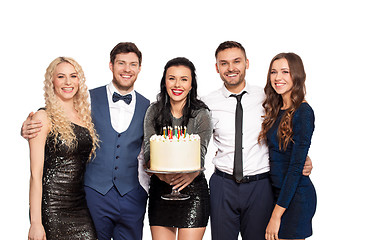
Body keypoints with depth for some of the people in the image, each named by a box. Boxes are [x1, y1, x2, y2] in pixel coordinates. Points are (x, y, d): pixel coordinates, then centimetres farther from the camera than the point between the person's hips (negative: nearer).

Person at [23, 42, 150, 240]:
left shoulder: (147, 107, 6)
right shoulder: (89, 99, -1)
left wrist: (143, 187, 4)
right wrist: (28, 129, -19)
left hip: (131, 198, 2)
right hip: (94, 193, -2)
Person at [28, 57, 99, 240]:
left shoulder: (84, 116, 11)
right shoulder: (44, 118, -6)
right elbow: (36, 174, -10)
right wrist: (35, 222, -16)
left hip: (81, 205, 5)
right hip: (52, 208, -5)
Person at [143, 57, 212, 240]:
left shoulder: (201, 114, -4)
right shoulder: (154, 111, 4)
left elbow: (200, 154, -12)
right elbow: (148, 149, -4)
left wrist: (189, 174, -34)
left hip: (192, 188, -2)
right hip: (160, 189, 2)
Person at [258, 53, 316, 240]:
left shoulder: (303, 112, -15)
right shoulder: (276, 109, 9)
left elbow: (296, 167, -19)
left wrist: (276, 214, -20)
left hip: (295, 196, -8)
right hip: (276, 190, 8)